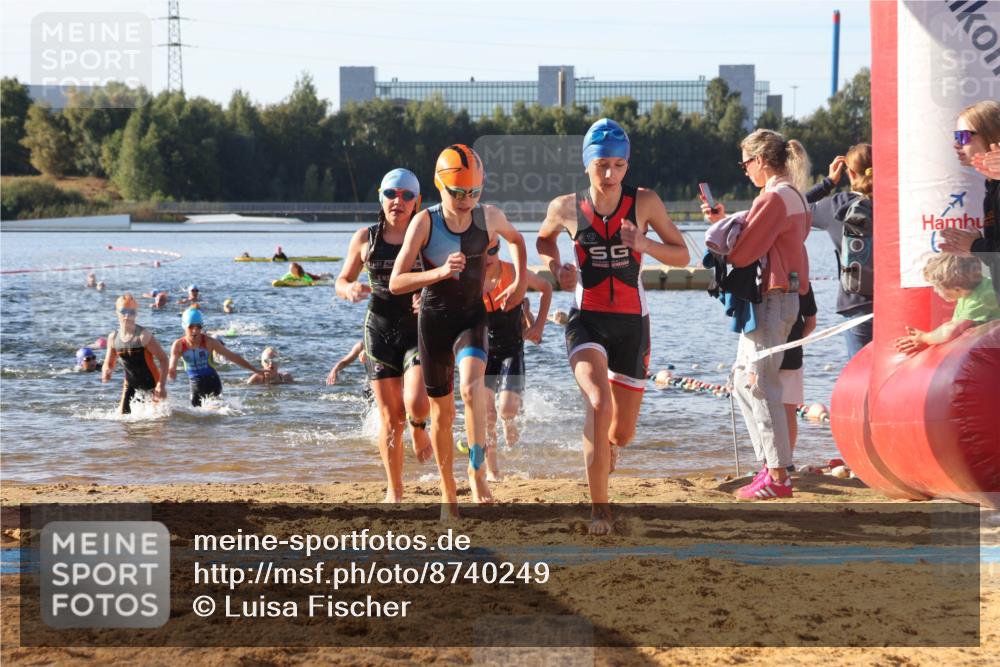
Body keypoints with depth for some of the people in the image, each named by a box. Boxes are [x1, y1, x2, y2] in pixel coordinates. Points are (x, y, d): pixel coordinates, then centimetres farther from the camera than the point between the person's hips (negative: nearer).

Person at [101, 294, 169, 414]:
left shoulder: (143, 336, -18)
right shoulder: (113, 338, -2)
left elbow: (163, 359, -17)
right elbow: (109, 363, 11)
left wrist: (161, 385, -24)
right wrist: (106, 372, -15)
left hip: (151, 384, -5)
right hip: (130, 385, 5)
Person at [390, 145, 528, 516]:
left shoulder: (490, 217, -6)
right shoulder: (425, 222, -13)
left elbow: (516, 239, 20)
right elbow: (396, 283, -16)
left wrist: (520, 283, 8)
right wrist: (439, 272, -30)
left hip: (472, 316, 0)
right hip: (434, 319, 0)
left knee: (471, 384, -31)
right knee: (442, 412, 9)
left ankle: (477, 469, -20)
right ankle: (448, 492, 26)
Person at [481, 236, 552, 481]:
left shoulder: (514, 273, -8)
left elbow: (546, 288, 9)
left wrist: (539, 326, 4)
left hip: (512, 349, -1)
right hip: (483, 351, 1)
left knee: (507, 407, -17)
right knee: (486, 415, -7)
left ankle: (509, 421, 22)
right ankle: (492, 472, 6)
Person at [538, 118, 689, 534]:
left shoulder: (645, 203, -3)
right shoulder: (566, 208, -2)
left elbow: (682, 256, 2)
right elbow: (544, 239, 20)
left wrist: (644, 244, -17)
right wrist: (556, 269, -1)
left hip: (631, 323, 2)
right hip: (587, 321, -1)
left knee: (622, 432, 7)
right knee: (599, 403, -28)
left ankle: (605, 448, 48)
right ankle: (599, 508, -20)